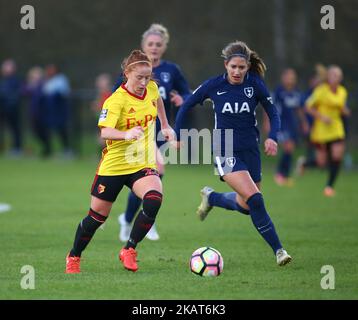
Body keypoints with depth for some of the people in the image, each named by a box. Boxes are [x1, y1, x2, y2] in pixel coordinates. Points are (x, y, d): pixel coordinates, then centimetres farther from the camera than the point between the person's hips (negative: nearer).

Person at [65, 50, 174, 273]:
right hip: (114, 164, -3)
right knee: (98, 215, 9)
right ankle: (74, 257, 34)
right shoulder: (116, 100, -21)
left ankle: (129, 250, -10)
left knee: (154, 200, -26)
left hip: (143, 165, 4)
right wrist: (126, 134, -54)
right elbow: (105, 131, -36)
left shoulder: (151, 89, -3)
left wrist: (165, 126, 25)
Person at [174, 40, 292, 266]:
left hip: (250, 150, 4)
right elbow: (187, 105, 6)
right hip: (225, 152, -4)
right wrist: (177, 136, 6)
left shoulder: (255, 84, -5)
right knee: (255, 199, -20)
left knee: (246, 206, 11)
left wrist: (272, 137, -15)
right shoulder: (214, 86, -8)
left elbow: (274, 114, 2)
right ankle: (278, 250, -12)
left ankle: (211, 197, 40)